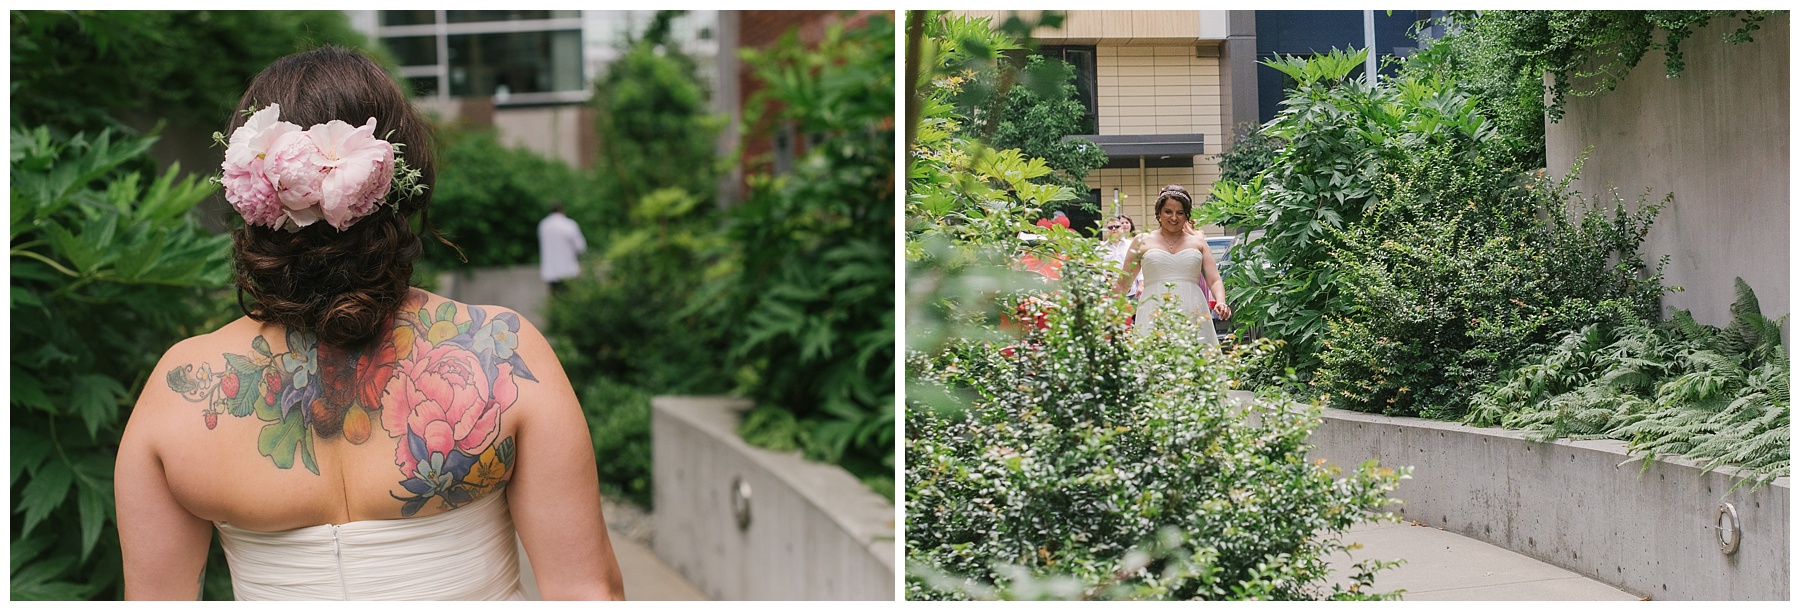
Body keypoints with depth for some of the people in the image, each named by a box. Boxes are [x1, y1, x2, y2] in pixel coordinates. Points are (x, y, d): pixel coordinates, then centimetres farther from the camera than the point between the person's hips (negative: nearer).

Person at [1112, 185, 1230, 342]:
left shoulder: (1197, 241, 16)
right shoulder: (1142, 242, 13)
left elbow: (1214, 280, 11)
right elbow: (1122, 284, 15)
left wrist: (1221, 302, -9)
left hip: (1192, 313, 1)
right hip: (1154, 315, -1)